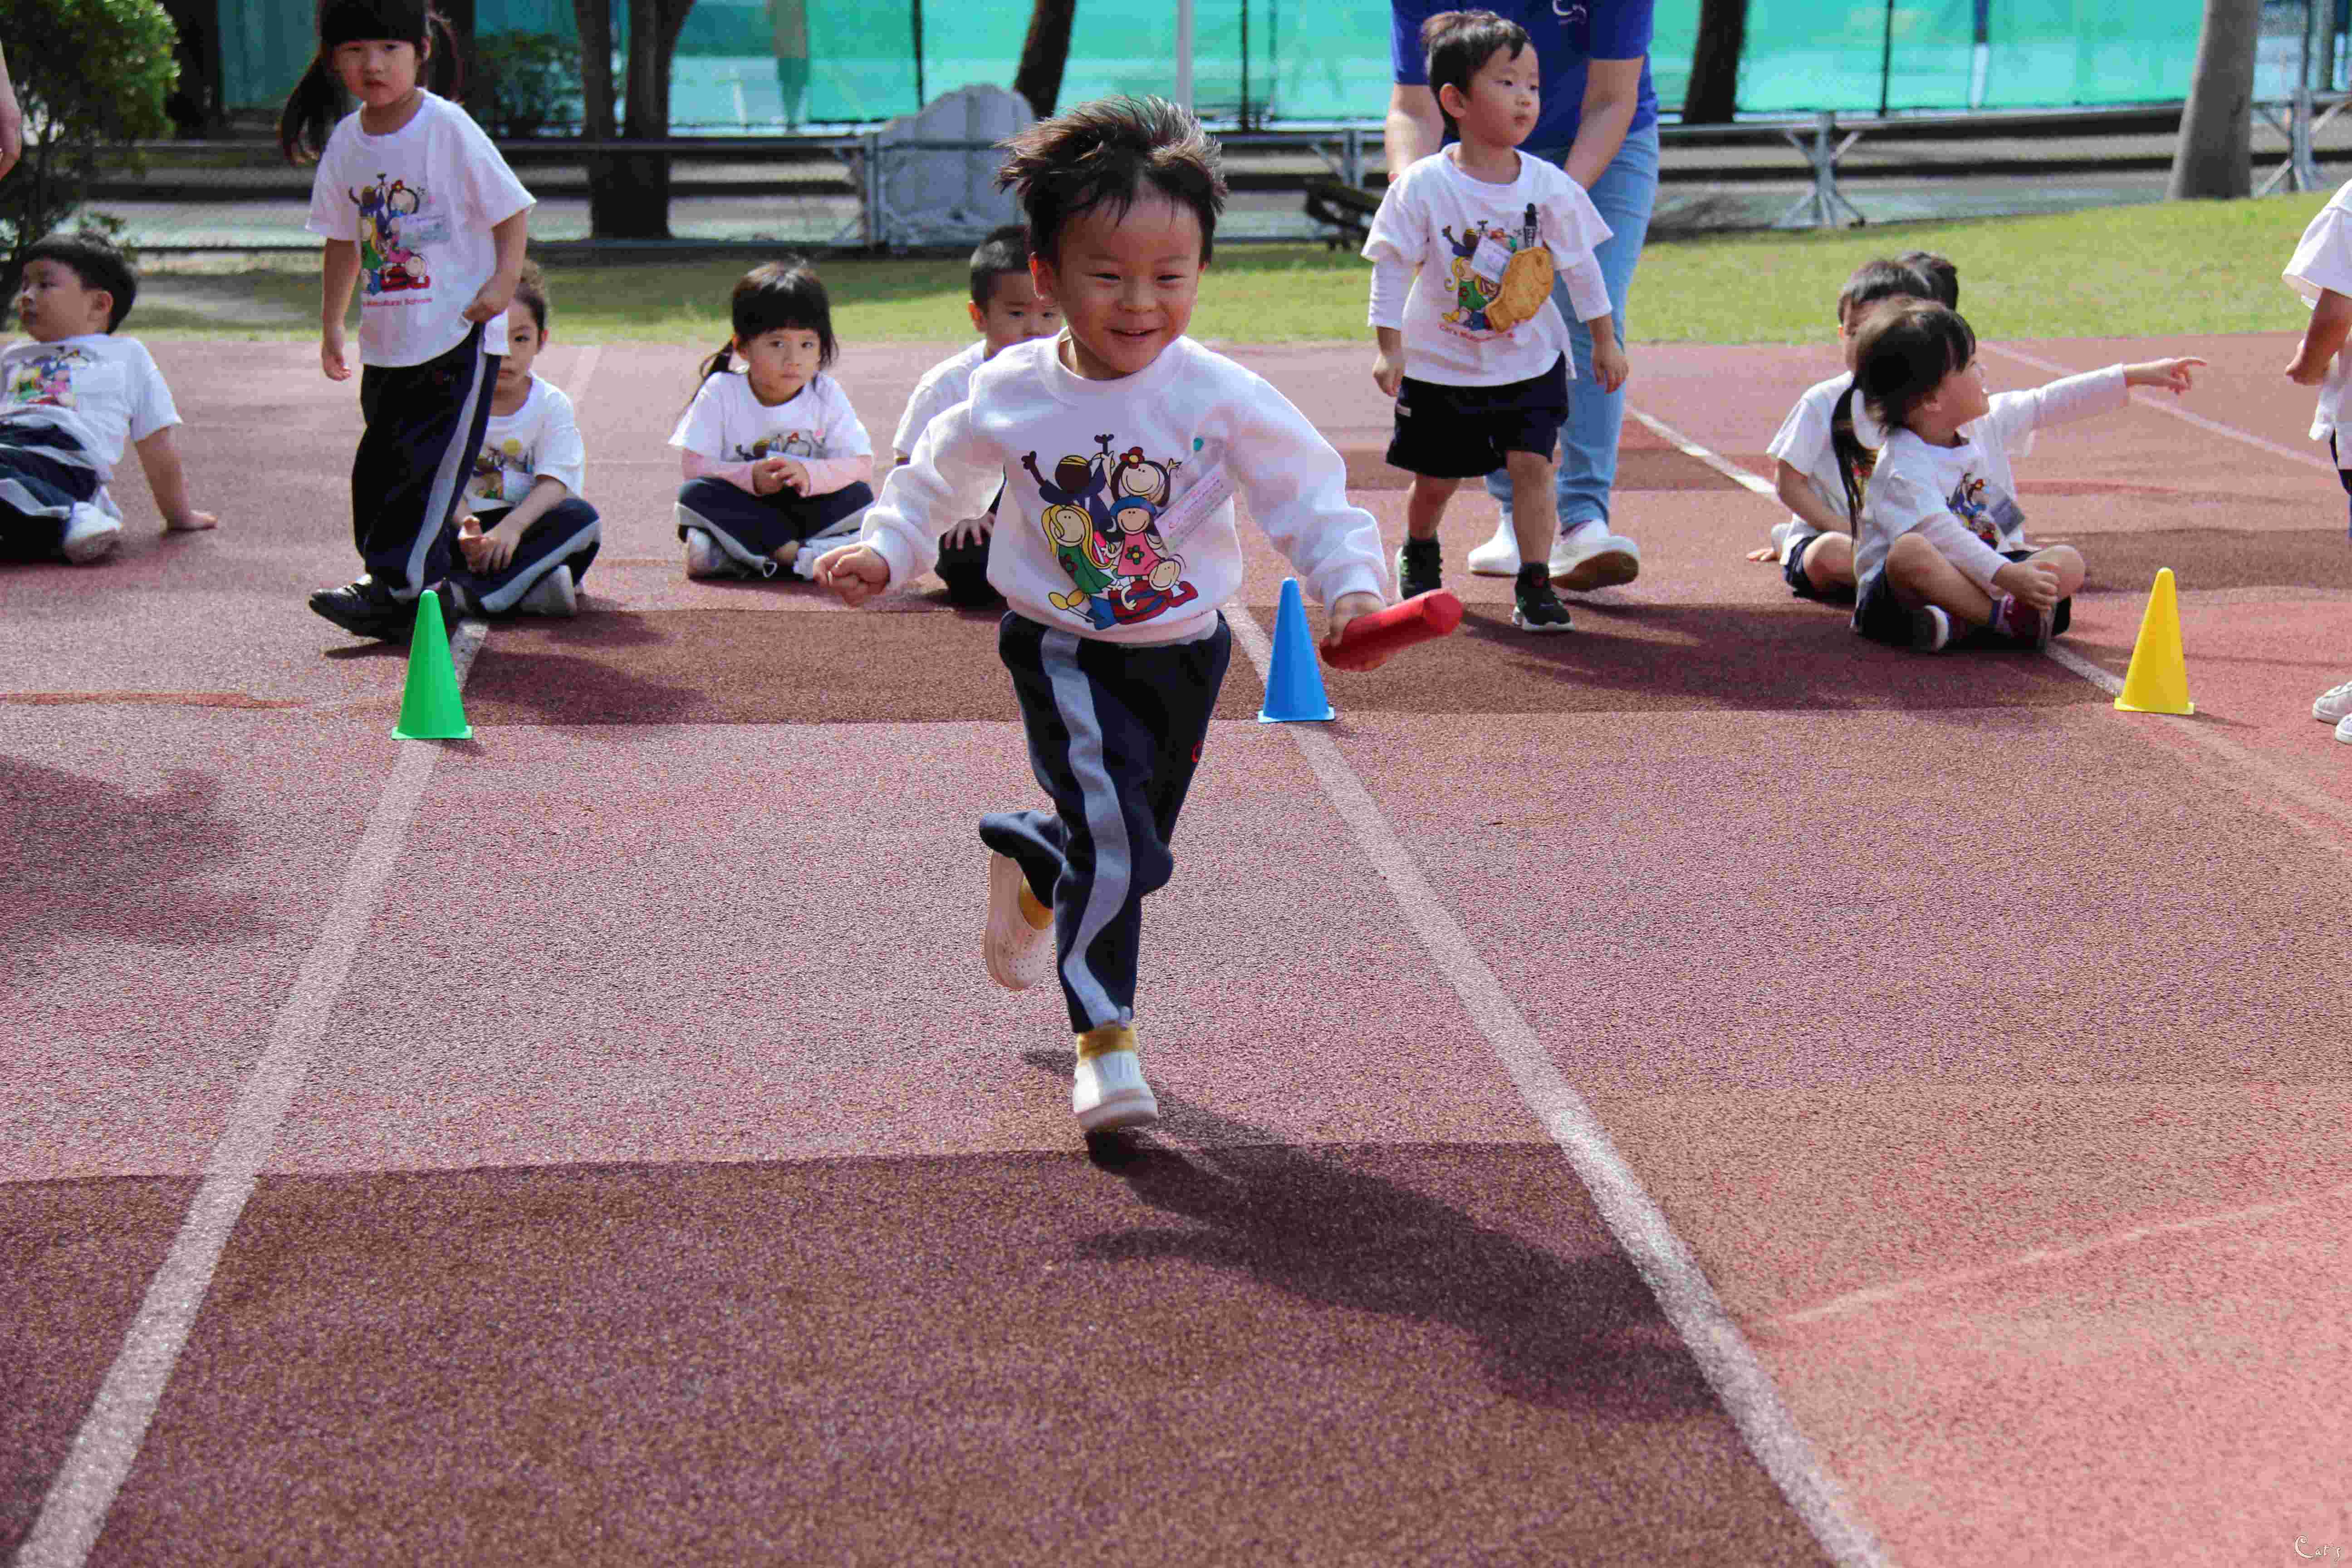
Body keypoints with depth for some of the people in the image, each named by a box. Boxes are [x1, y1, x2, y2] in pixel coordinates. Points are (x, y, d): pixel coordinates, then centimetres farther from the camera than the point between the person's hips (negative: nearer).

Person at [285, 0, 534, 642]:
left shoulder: (449, 130, -10)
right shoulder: (346, 142, 6)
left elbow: (512, 211, -5)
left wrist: (504, 282, -17)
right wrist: (331, 323, 19)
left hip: (459, 332, -6)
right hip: (387, 340, 6)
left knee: (429, 462, -10)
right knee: (380, 463, 9)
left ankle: (396, 590, -10)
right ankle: (385, 577, 19)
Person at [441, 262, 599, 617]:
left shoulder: (551, 404, 0)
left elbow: (553, 483, -13)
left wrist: (512, 526, -33)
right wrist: (465, 527, -33)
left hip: (528, 524, 0)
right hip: (470, 523, 0)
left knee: (581, 516, -30)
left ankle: (468, 593, -39)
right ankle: (532, 590, -38)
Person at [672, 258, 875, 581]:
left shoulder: (827, 395, -4)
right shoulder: (721, 392, -7)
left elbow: (861, 465, -10)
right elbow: (695, 466, -11)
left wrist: (809, 474, -28)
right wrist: (751, 477, -26)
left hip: (805, 512, 1)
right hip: (741, 512, -1)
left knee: (858, 495, -24)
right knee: (694, 494, -27)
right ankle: (789, 552, -34)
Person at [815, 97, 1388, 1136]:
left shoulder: (1221, 397, -16)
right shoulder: (1011, 393, -10)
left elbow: (1310, 495, -13)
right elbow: (941, 475, 9)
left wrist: (1351, 587, -28)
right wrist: (886, 548, -2)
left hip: (1184, 655, 2)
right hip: (1065, 654, -2)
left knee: (1136, 841, 18)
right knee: (1115, 840, -18)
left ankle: (1030, 866, 52)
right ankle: (1103, 1040, -3)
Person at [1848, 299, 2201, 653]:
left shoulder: (1985, 423, 5)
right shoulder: (1903, 470, -22)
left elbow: (2048, 404, 15)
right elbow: (1943, 535, -33)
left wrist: (2138, 375, 16)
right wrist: (2009, 576, -43)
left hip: (1980, 573, 8)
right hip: (1892, 592, -8)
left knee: (2068, 563, -10)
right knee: (1911, 552, -39)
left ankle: (1960, 623, -28)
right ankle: (2004, 617, -29)